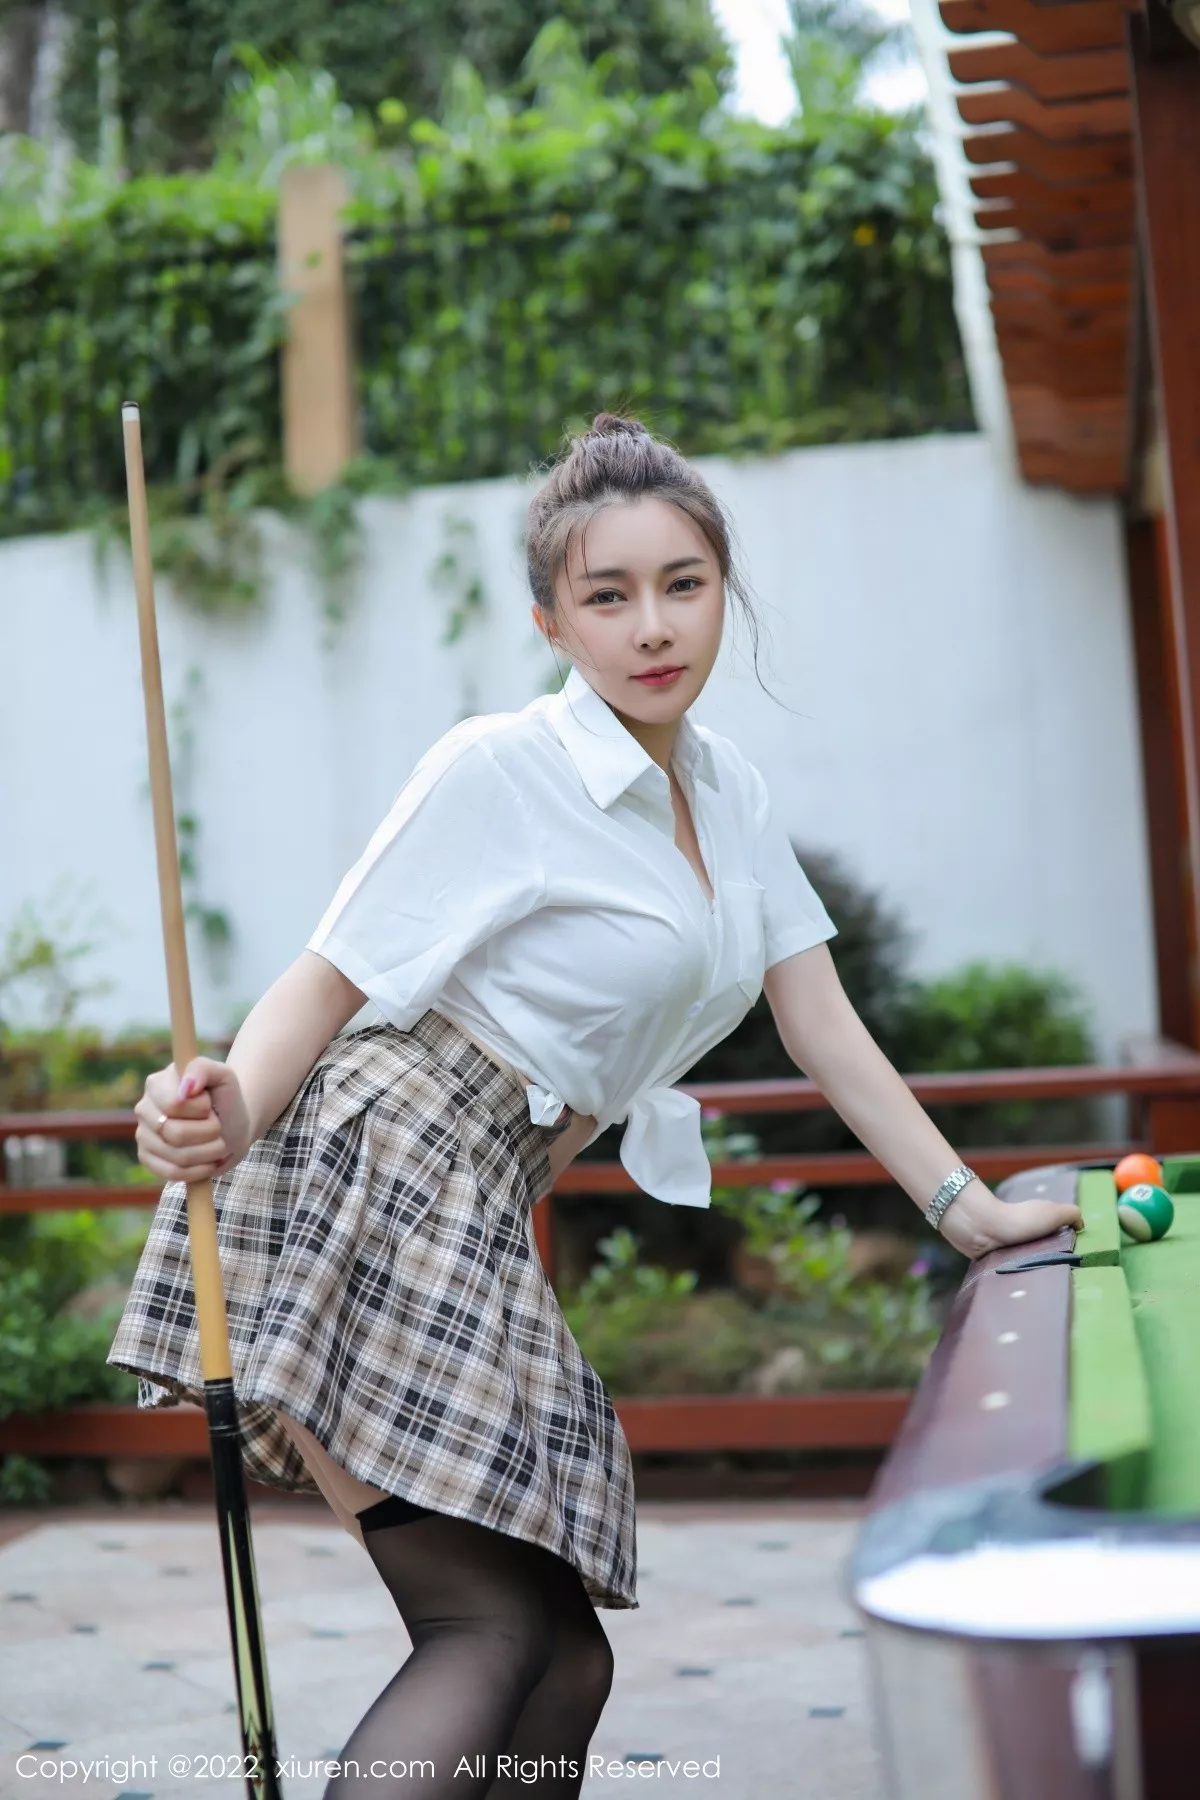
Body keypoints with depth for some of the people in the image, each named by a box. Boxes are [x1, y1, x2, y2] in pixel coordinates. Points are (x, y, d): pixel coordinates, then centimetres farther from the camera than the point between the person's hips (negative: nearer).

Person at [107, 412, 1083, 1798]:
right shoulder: (499, 770, -8)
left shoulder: (731, 795, 14)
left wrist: (972, 1212, 9)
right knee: (494, 1632, -14)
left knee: (563, 1658, 5)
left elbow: (823, 1029, 15)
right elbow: (331, 978, -11)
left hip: (475, 1220, 8)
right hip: (367, 1190, -8)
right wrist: (229, 1112, -30)